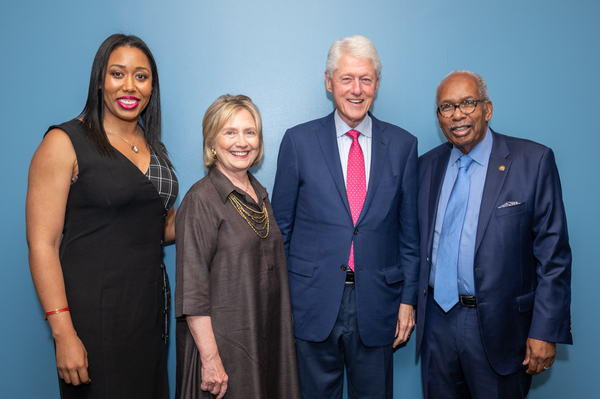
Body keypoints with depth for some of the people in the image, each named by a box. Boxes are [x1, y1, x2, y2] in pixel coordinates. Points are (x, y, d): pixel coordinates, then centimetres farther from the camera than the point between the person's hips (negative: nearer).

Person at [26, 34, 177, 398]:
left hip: (151, 301, 6)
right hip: (93, 310, -6)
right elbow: (42, 244, -13)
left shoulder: (154, 147, 11)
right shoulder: (64, 143, -8)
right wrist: (63, 334, -18)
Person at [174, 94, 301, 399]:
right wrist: (210, 358, -19)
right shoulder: (202, 200, -14)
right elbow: (191, 291, -17)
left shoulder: (259, 194, 8)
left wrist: (283, 336, 12)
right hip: (224, 341, -7)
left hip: (270, 338, 7)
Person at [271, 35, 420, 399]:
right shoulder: (299, 141, -1)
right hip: (313, 301, -1)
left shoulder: (403, 144, 3)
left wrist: (408, 299, 3)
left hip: (377, 303, 1)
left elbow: (410, 229, 6)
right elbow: (280, 226, 2)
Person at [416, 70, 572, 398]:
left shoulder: (534, 161, -8)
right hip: (437, 320, 4)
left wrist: (545, 331, -11)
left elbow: (553, 253, -9)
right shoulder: (427, 165, 5)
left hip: (499, 326, -3)